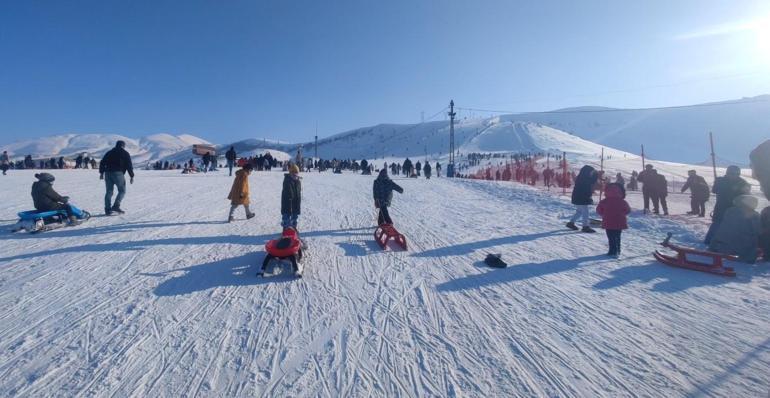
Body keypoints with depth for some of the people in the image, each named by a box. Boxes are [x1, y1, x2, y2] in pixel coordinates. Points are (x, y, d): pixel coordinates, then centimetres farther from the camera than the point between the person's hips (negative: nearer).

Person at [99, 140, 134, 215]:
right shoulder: (125, 153, 5)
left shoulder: (109, 152, 19)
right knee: (122, 191, 2)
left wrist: (101, 173, 19)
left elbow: (102, 163, 15)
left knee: (109, 191, 9)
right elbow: (129, 166, -2)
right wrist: (132, 176, 1)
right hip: (118, 173, -5)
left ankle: (107, 209, 8)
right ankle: (116, 206, -12)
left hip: (108, 173, 5)